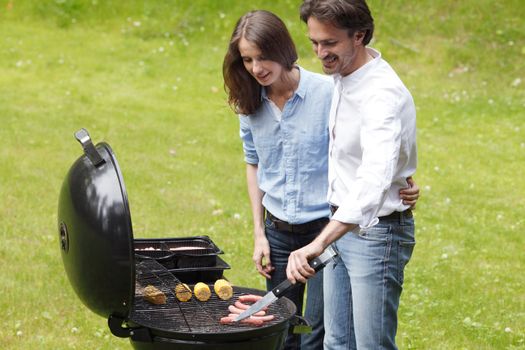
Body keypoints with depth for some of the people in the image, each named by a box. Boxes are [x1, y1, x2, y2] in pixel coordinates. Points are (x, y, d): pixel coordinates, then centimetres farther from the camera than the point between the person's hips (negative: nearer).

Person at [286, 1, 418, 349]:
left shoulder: (382, 95, -27)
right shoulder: (343, 75, 3)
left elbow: (373, 182, -42)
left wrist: (317, 245, -52)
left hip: (377, 232, -9)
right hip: (343, 226, 9)